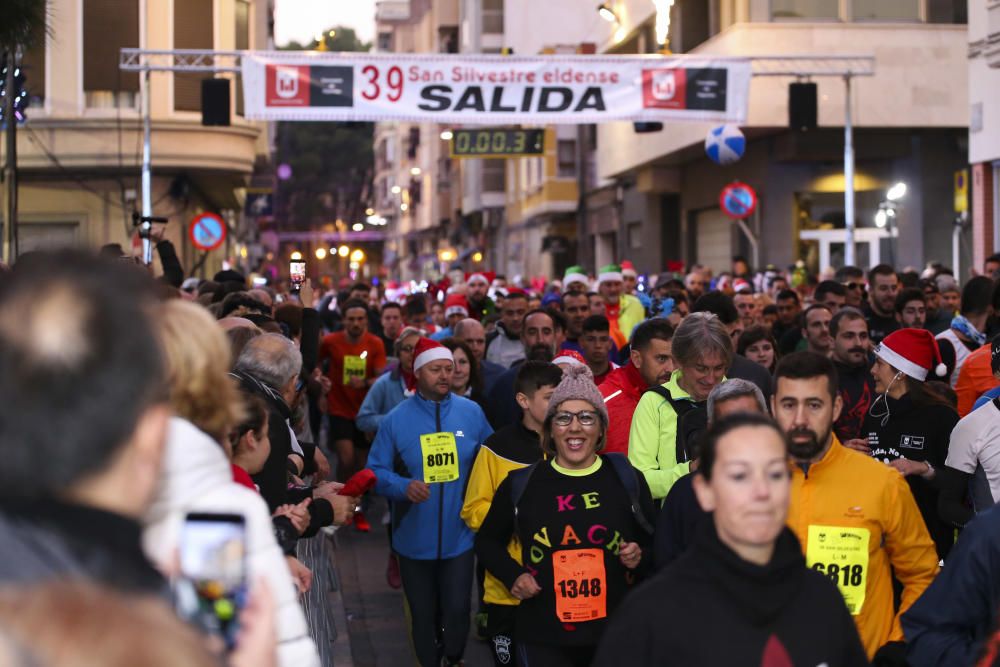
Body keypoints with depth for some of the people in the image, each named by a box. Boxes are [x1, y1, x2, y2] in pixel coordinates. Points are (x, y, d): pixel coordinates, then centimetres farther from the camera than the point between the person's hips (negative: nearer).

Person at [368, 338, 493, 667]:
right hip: (415, 538, 0)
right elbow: (376, 471, -5)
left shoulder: (472, 413, -2)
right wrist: (404, 487, -23)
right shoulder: (396, 419, -6)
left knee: (457, 611, 3)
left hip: (459, 536, 0)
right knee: (423, 615, 13)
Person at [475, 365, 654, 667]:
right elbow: (487, 541, 15)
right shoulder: (521, 483, 0)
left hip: (615, 635, 1)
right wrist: (513, 575, -1)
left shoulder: (627, 479, 0)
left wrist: (640, 556, -9)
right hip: (542, 637, 0)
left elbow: (656, 544, 13)